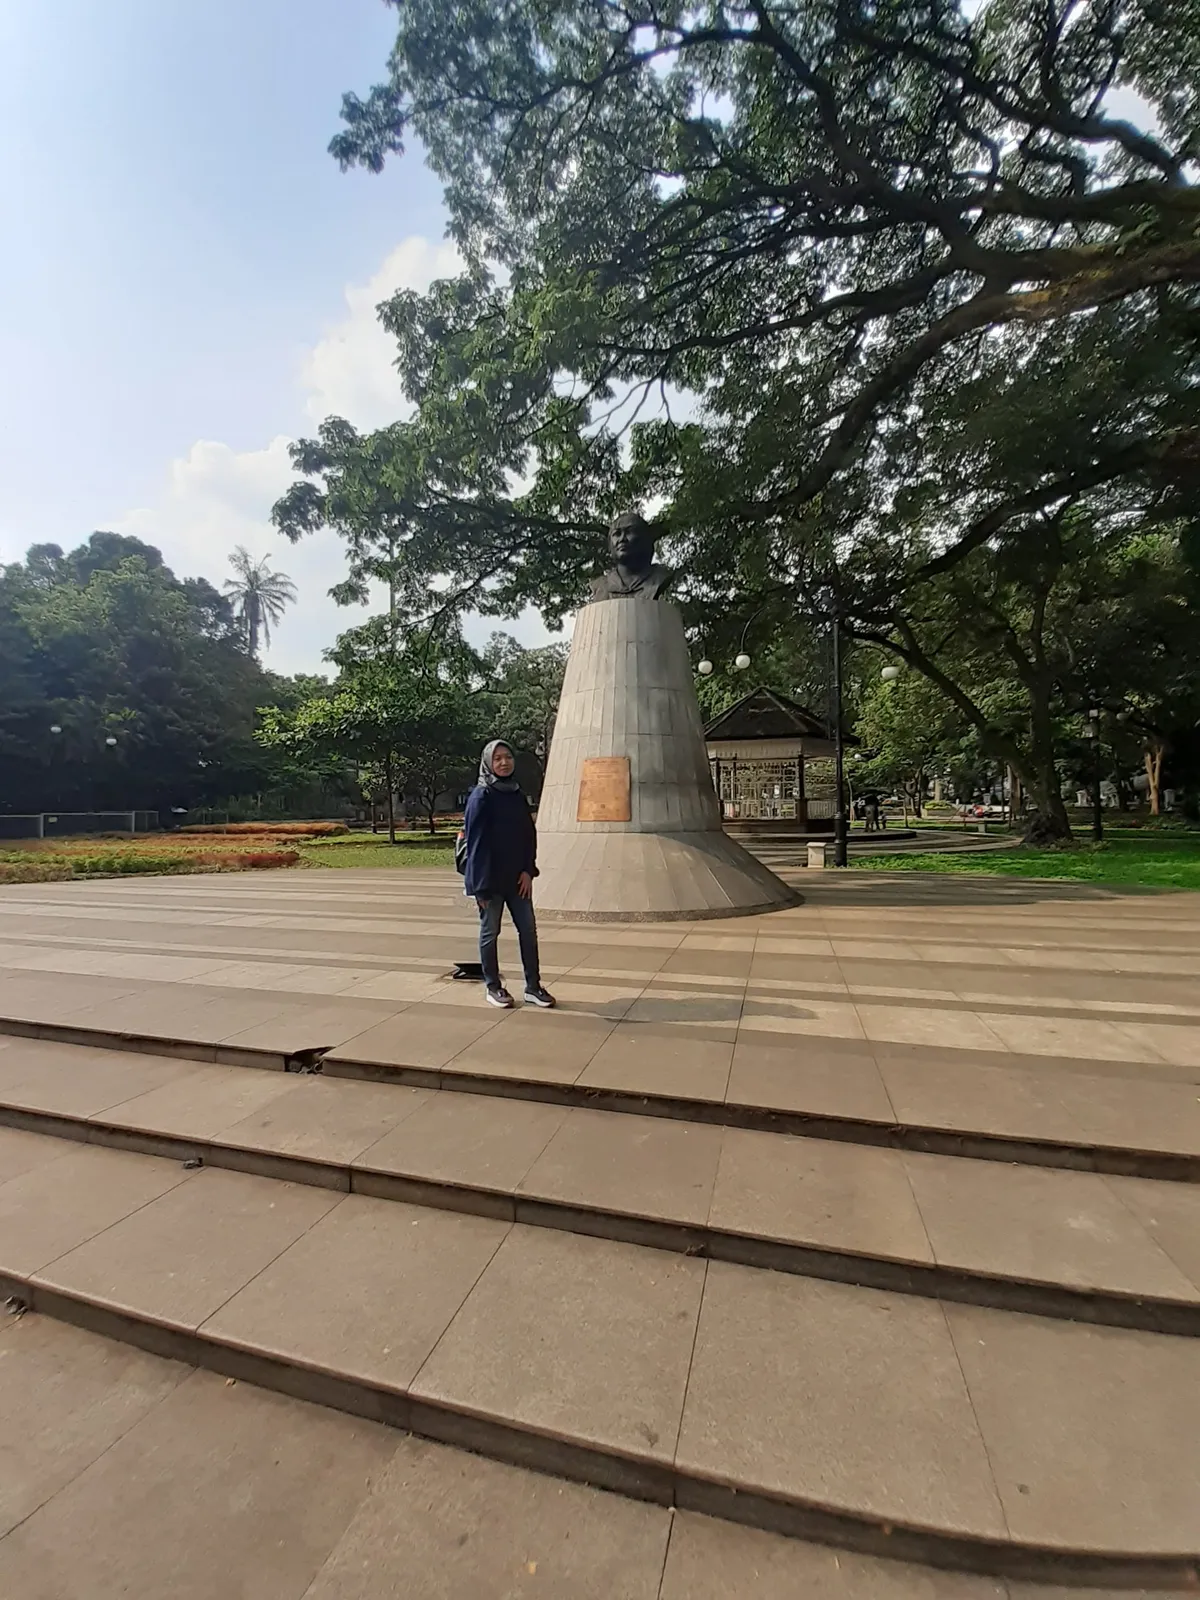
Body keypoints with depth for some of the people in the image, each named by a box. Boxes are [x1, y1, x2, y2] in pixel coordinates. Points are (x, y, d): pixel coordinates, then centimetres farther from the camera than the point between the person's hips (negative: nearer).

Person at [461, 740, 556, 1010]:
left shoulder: (517, 794, 9)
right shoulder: (481, 796, -9)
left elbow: (529, 835, 10)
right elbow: (475, 841, -12)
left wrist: (528, 870, -2)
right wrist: (480, 884, -15)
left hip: (517, 877, 6)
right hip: (490, 878, -6)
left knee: (528, 930, 6)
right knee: (490, 932, 7)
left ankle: (533, 987, 15)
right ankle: (493, 988, 21)